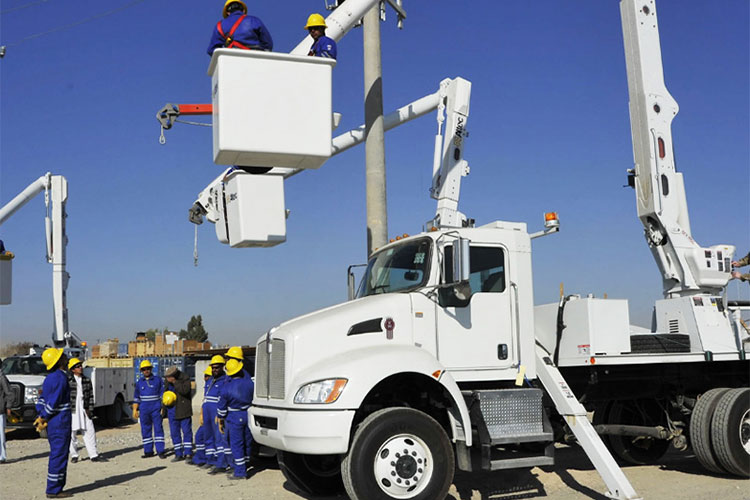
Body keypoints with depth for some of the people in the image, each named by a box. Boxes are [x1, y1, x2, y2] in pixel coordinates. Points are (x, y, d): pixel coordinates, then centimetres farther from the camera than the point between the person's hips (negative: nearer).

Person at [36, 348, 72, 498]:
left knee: (56, 455, 16)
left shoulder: (50, 377, 14)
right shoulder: (60, 378, -18)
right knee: (59, 456, -4)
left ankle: (55, 488, 22)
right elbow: (53, 403, -19)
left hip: (52, 423, 10)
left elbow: (41, 399, 16)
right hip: (60, 423, -10)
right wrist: (43, 419, -7)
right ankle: (54, 490, 1)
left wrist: (40, 417, 10)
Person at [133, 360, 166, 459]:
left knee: (158, 429, -5)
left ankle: (160, 451, -2)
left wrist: (163, 407, -4)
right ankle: (148, 451, 13)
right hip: (144, 410, 3)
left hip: (156, 409, -3)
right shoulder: (139, 382, 10)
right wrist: (135, 410, 7)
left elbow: (163, 394, 3)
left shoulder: (157, 380, 2)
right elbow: (136, 397, 14)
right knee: (145, 430, 5)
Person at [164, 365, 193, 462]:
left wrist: (175, 382, -26)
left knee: (186, 431, -6)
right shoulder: (168, 380, 8)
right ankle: (179, 454, 15)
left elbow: (185, 390, -26)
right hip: (172, 410, 6)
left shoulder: (185, 378, -11)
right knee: (174, 432, 7)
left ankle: (188, 454, -2)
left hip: (184, 409, -6)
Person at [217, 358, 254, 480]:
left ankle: (240, 472, 1)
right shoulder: (249, 383, -8)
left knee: (236, 444, 1)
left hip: (234, 418, -4)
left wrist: (220, 422, 6)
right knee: (247, 443, 15)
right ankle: (244, 469, 27)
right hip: (248, 415, 4)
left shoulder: (226, 388, -15)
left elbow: (221, 408, -6)